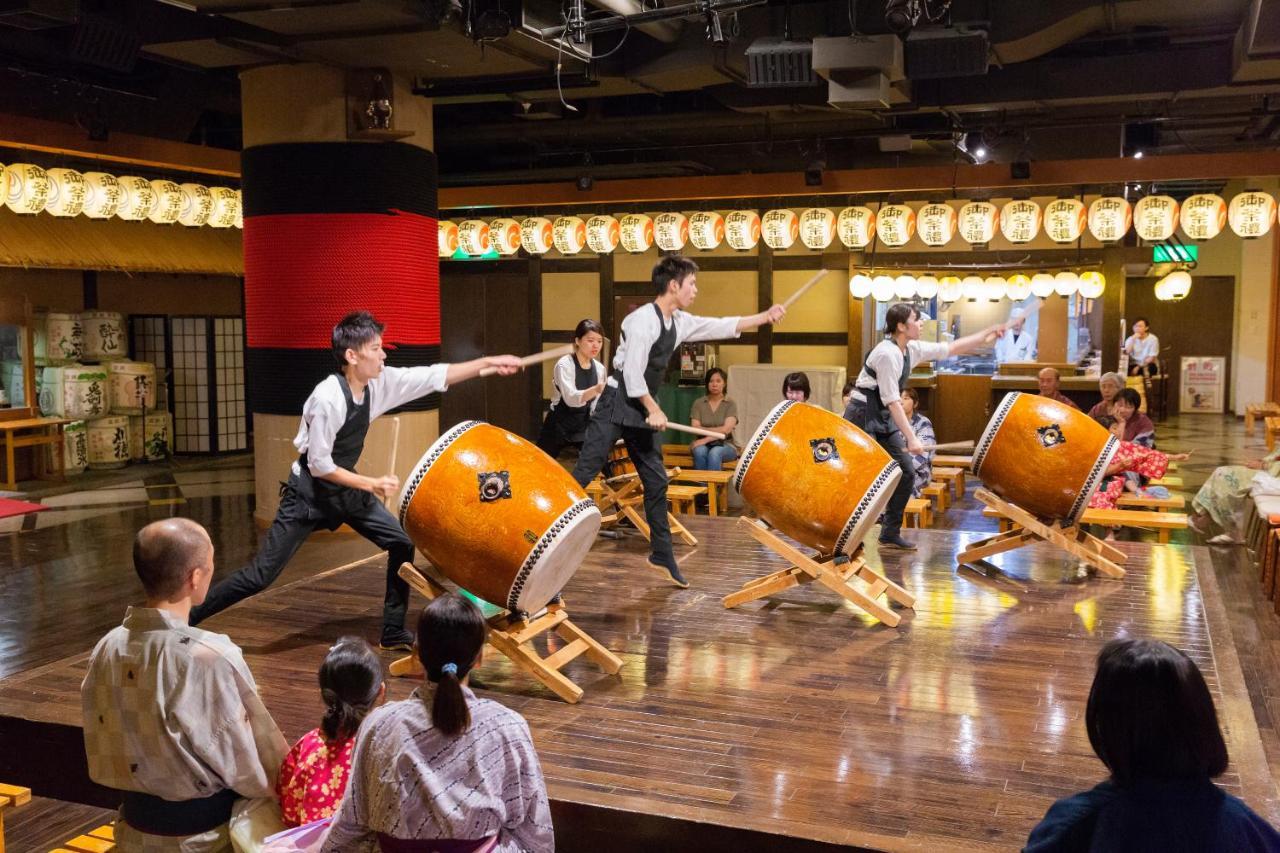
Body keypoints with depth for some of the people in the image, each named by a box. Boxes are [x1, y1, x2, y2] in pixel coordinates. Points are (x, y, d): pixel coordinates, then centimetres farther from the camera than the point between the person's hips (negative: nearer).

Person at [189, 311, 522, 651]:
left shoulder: (379, 382, -9)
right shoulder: (327, 399, -29)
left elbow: (434, 376, -5)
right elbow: (319, 465, -25)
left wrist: (489, 362, -9)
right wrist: (373, 485, -22)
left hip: (346, 488, 7)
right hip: (308, 493, -7)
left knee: (402, 544, 2)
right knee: (261, 575, -5)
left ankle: (394, 632, 14)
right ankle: (189, 618, 13)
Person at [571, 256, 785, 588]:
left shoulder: (680, 322, 8)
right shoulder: (643, 319, -17)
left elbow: (721, 326, 16)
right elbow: (632, 373, -20)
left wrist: (765, 316, 11)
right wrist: (654, 410, -15)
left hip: (642, 409, 8)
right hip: (616, 404, -8)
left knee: (656, 481, 8)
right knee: (583, 474, -9)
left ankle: (662, 556, 16)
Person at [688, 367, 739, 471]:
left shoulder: (730, 404, 1)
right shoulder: (698, 403, 6)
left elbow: (726, 429, -11)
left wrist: (706, 439, -19)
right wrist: (718, 430, -9)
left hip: (725, 444, -1)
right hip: (703, 444, 1)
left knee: (715, 453, -34)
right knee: (699, 451, -32)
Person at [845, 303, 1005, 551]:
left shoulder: (913, 349, 5)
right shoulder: (887, 353, -21)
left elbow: (952, 348, 14)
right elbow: (892, 400, -24)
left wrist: (988, 333, 10)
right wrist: (911, 438, -26)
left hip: (884, 420, 9)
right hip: (862, 417, -9)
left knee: (906, 473, 5)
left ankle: (890, 535, 14)